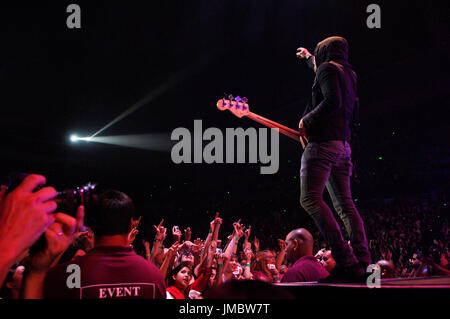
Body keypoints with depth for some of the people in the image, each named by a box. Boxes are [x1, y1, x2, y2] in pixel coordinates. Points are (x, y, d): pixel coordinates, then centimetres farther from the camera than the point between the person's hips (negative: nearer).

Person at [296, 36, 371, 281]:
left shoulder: (327, 68, -4)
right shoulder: (349, 74, 23)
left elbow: (332, 101, -20)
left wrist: (306, 120, -9)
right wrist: (309, 57, 61)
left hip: (323, 141, -9)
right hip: (343, 145, 9)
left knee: (310, 199, -15)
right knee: (344, 204, 7)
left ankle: (345, 261, -26)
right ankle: (363, 263, -3)